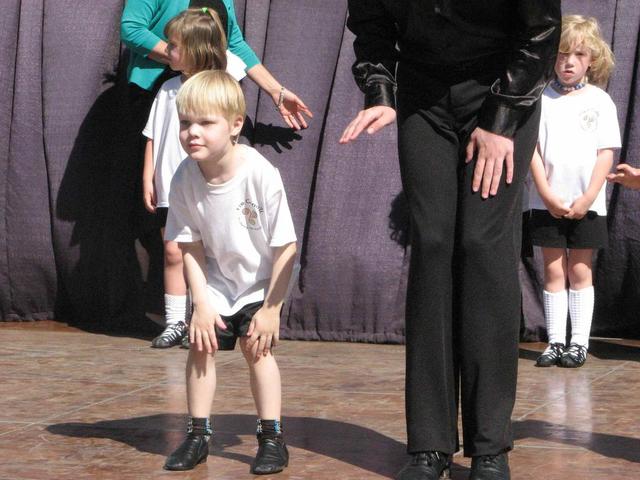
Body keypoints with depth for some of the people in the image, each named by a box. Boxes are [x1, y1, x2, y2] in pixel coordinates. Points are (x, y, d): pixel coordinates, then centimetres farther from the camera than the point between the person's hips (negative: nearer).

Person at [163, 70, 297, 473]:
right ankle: (198, 435, 7)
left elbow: (285, 248, -22)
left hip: (262, 281, -3)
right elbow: (191, 247, -7)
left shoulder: (261, 174, -30)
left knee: (258, 346, -14)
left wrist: (271, 309, -19)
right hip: (216, 282, 4)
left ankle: (272, 438, -4)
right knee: (202, 346, -5)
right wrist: (202, 303, -12)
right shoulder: (185, 178, -18)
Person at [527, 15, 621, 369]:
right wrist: (547, 194, -11)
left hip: (586, 204, 0)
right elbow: (533, 148, -2)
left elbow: (606, 154, -2)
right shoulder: (542, 98, 1)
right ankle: (555, 342, 7)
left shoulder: (600, 101, 1)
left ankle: (579, 342, 8)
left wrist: (587, 199, -9)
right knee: (554, 270, 4)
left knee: (580, 271, 5)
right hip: (547, 202, 0)